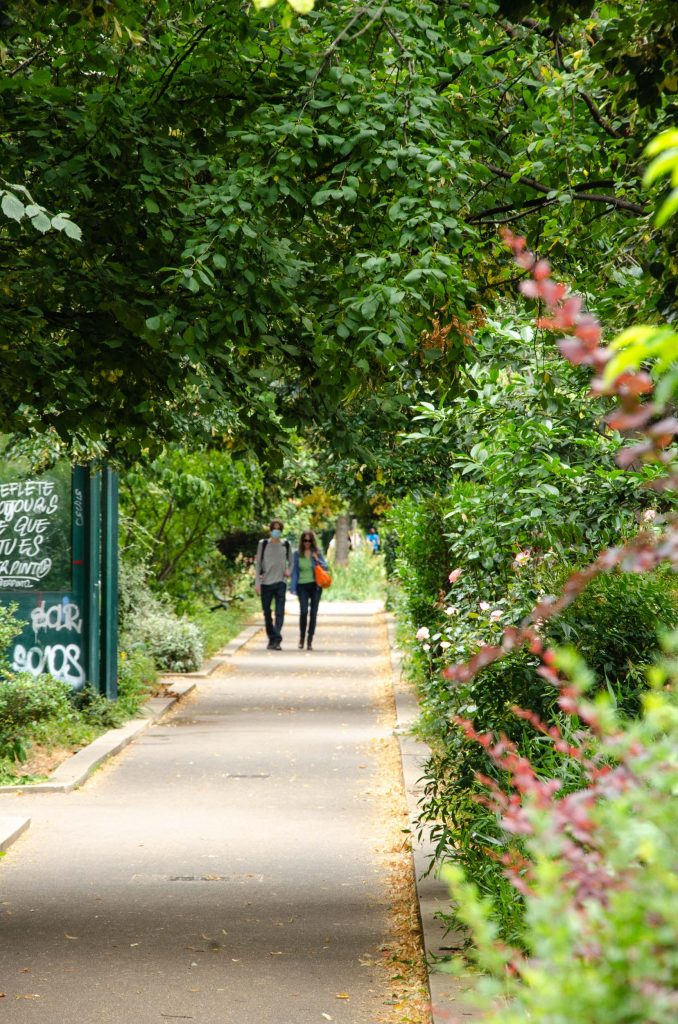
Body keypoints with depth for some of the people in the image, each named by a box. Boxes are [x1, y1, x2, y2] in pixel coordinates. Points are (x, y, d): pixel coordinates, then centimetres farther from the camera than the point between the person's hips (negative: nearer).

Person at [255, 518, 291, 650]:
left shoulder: (285, 545, 8)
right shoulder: (263, 544, 3)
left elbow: (289, 561, 21)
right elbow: (258, 563, 5)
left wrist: (288, 570, -1)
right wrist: (257, 582, -1)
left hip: (281, 582, 0)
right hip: (266, 582, 0)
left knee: (280, 612, -12)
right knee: (267, 613, 6)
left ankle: (277, 640, -19)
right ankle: (271, 639, 18)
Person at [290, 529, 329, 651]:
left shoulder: (317, 552, 4)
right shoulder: (297, 554, 4)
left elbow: (325, 567, 5)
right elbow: (295, 571, 5)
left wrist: (317, 559, -12)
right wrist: (293, 588, -1)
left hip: (315, 585, 1)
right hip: (302, 585, -1)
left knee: (313, 613, 2)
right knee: (304, 611, -14)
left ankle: (309, 640, 10)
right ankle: (302, 637, 5)